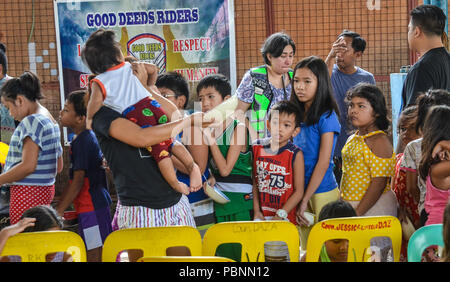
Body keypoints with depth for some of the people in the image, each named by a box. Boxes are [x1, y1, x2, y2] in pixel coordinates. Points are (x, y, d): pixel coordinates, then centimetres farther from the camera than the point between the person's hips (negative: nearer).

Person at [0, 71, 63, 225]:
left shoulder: (32, 121, -12)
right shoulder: (51, 120, 17)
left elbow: (28, 165, -20)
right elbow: (59, 166, 21)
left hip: (27, 192, -10)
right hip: (46, 190, 10)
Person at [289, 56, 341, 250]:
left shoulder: (326, 117, -11)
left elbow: (323, 163, -14)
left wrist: (305, 200, -15)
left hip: (321, 191, -6)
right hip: (300, 190, 6)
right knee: (306, 248, 13)